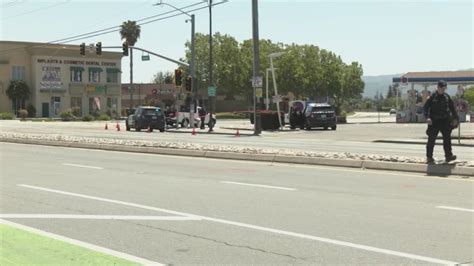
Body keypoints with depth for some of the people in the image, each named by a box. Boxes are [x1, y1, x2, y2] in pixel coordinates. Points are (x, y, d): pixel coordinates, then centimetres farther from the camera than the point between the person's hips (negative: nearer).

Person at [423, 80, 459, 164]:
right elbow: (426, 107, -9)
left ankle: (448, 156, 7)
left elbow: (452, 107, 16)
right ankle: (429, 157, 9)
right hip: (434, 122, -4)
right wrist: (427, 117, -21)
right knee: (431, 139, 1)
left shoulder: (447, 96, 8)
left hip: (445, 121, 4)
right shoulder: (432, 97, -5)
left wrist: (455, 118, 15)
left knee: (447, 138, 2)